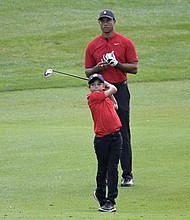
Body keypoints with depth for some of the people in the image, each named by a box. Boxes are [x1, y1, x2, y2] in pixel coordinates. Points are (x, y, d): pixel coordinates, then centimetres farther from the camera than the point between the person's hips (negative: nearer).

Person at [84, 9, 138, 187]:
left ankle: (127, 175, -4)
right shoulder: (92, 46, 10)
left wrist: (117, 64, -13)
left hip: (120, 90, -2)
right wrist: (97, 68, -8)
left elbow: (134, 68, 1)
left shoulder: (125, 43, 3)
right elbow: (87, 71, 13)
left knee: (123, 134, -5)